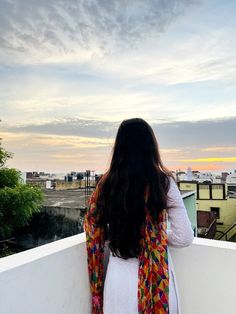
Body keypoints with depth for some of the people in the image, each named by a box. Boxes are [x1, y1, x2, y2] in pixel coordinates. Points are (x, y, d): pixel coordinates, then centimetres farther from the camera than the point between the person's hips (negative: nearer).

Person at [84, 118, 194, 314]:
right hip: (156, 281, -2)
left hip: (117, 277, 2)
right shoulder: (163, 182, -16)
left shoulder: (106, 183, -9)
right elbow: (184, 238, -11)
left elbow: (95, 234, 1)